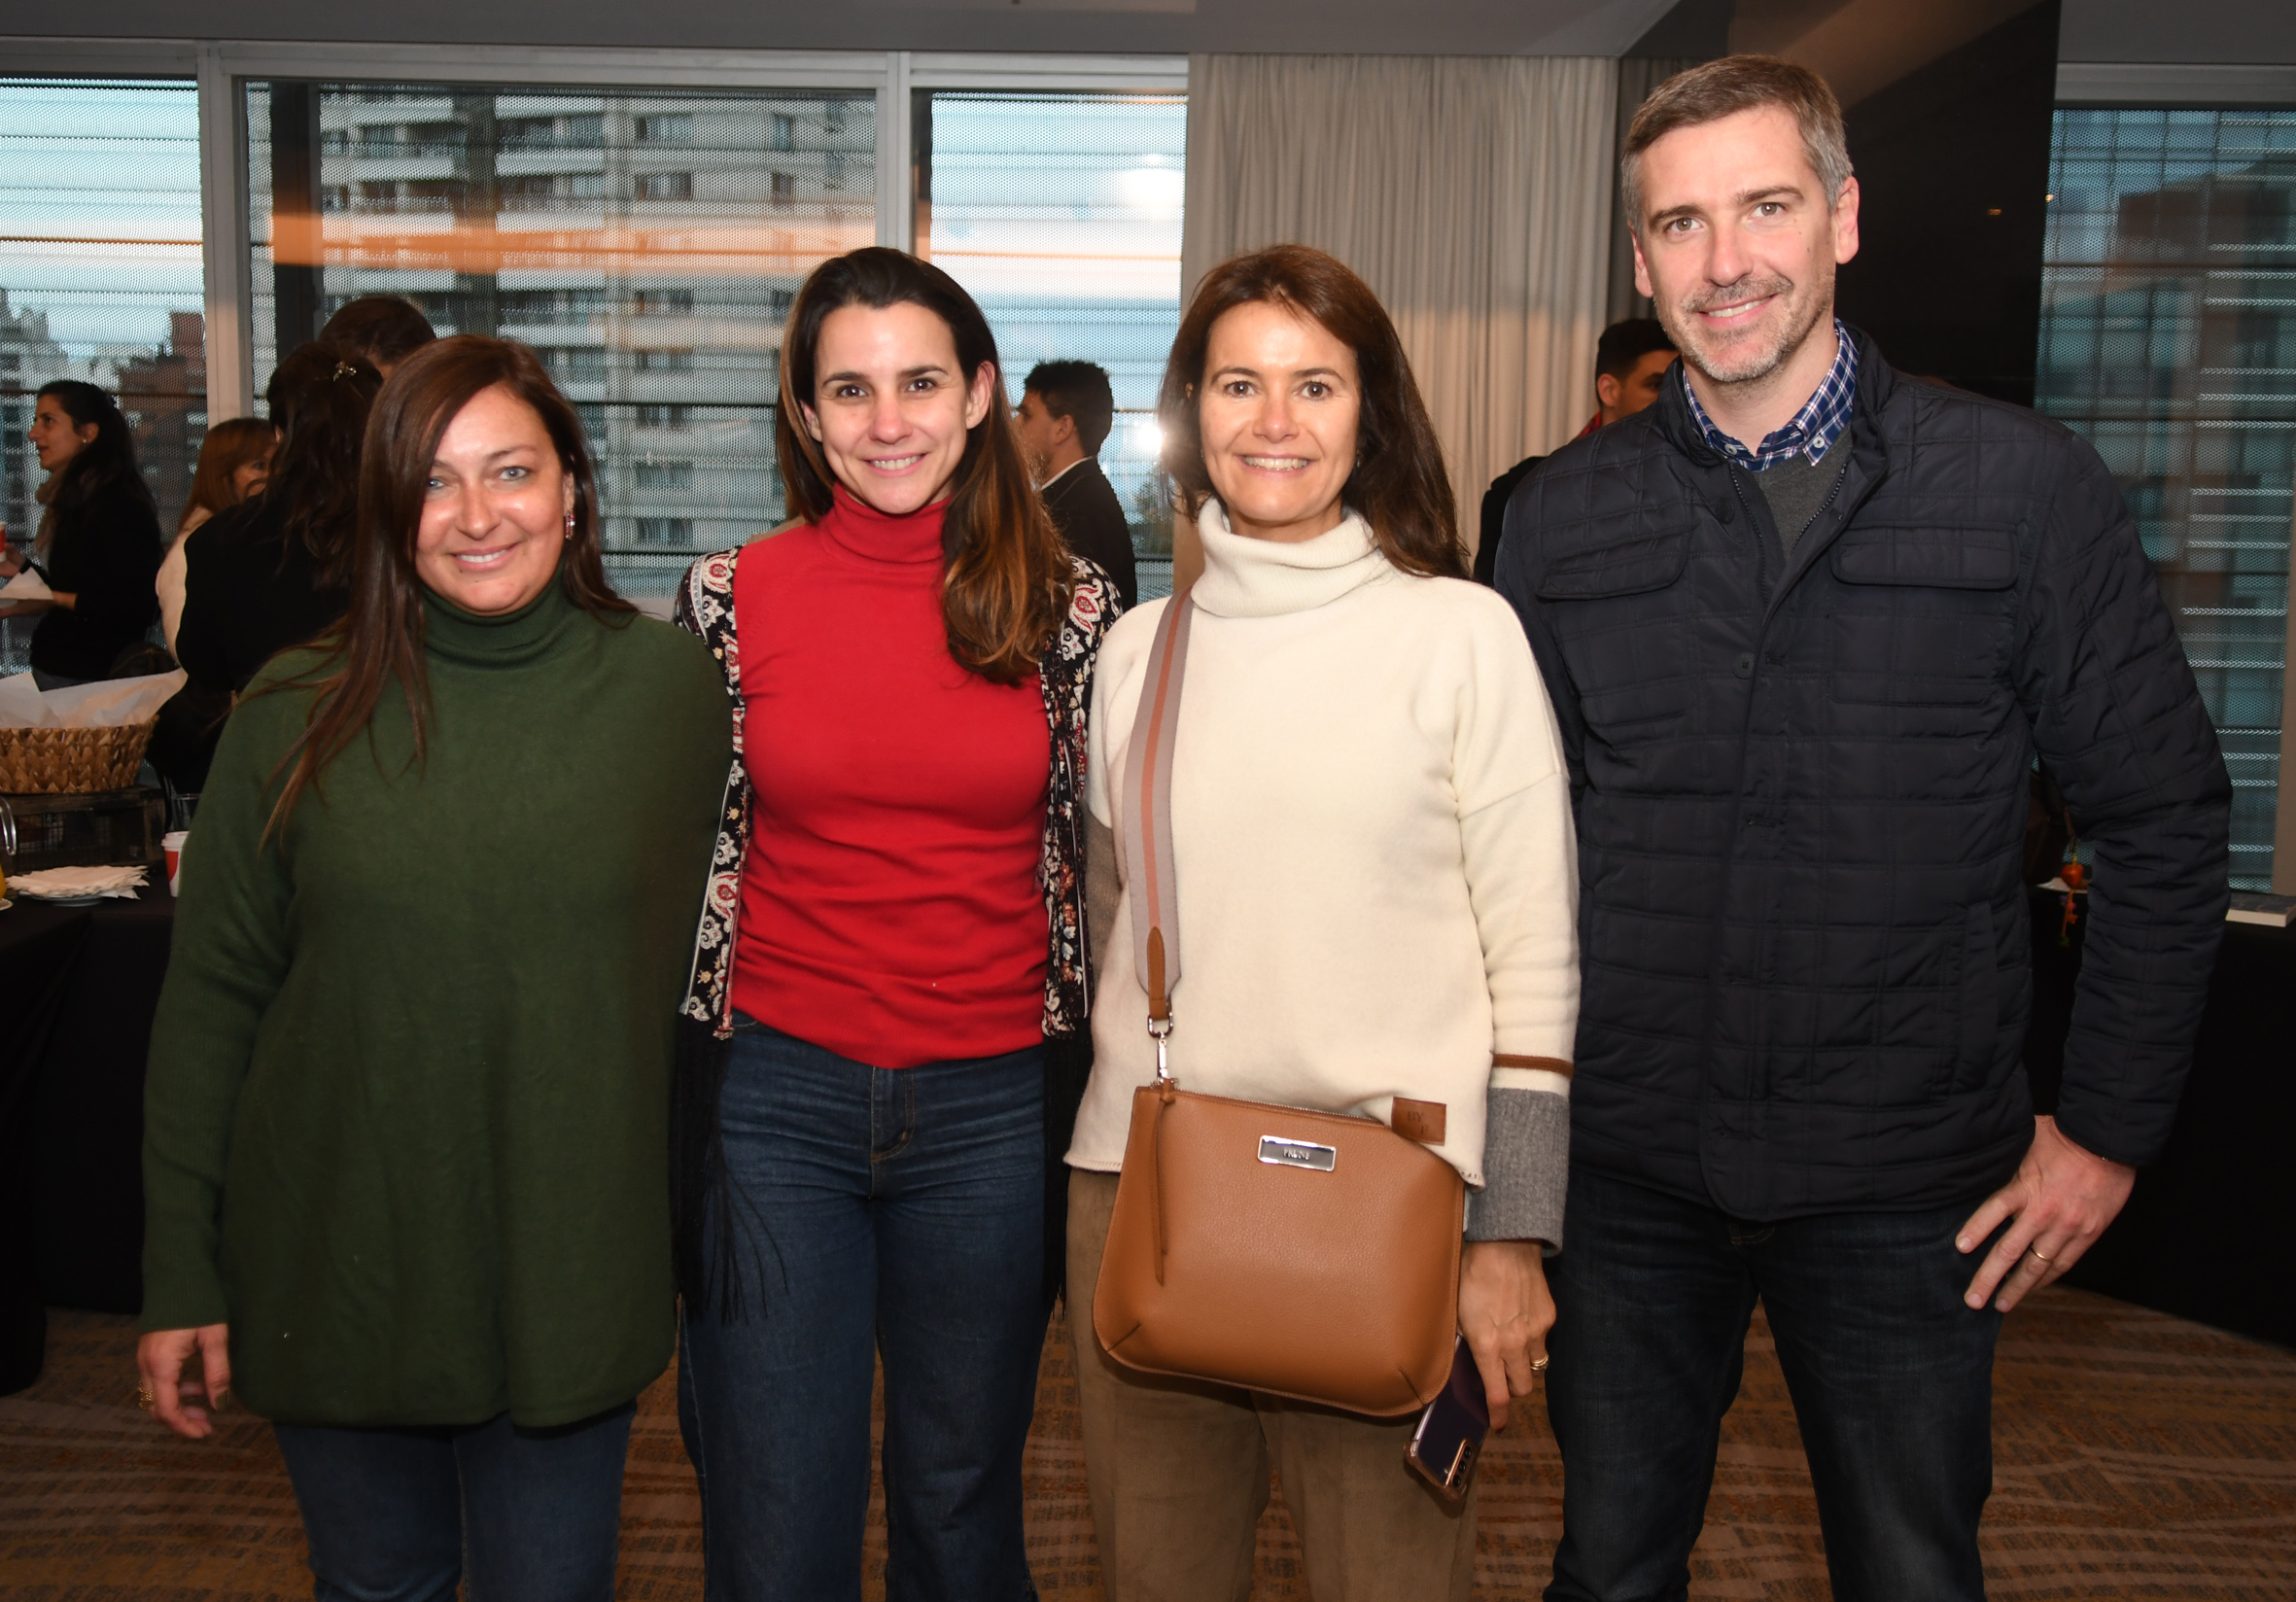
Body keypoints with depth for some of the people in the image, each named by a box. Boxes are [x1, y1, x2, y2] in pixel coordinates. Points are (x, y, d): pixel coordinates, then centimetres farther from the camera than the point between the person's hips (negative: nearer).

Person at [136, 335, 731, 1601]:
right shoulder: (298, 712, -5)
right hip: (333, 1271, 1)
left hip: (570, 1271, -1)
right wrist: (181, 1279, -2)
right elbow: (210, 1000, -1)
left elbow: (706, 965, 3)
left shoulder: (668, 686, -5)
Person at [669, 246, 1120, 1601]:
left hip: (992, 1105, 0)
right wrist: (673, 1107, 5)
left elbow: (1102, 860, 5)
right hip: (775, 1095, 0)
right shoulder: (734, 597, -1)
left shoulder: (1066, 604, -1)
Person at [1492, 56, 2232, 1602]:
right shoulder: (1566, 514, 1)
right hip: (1628, 1168, 2)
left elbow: (2163, 819, -1)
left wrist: (2111, 1125, -2)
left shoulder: (2029, 487, -6)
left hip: (1905, 1185, -1)